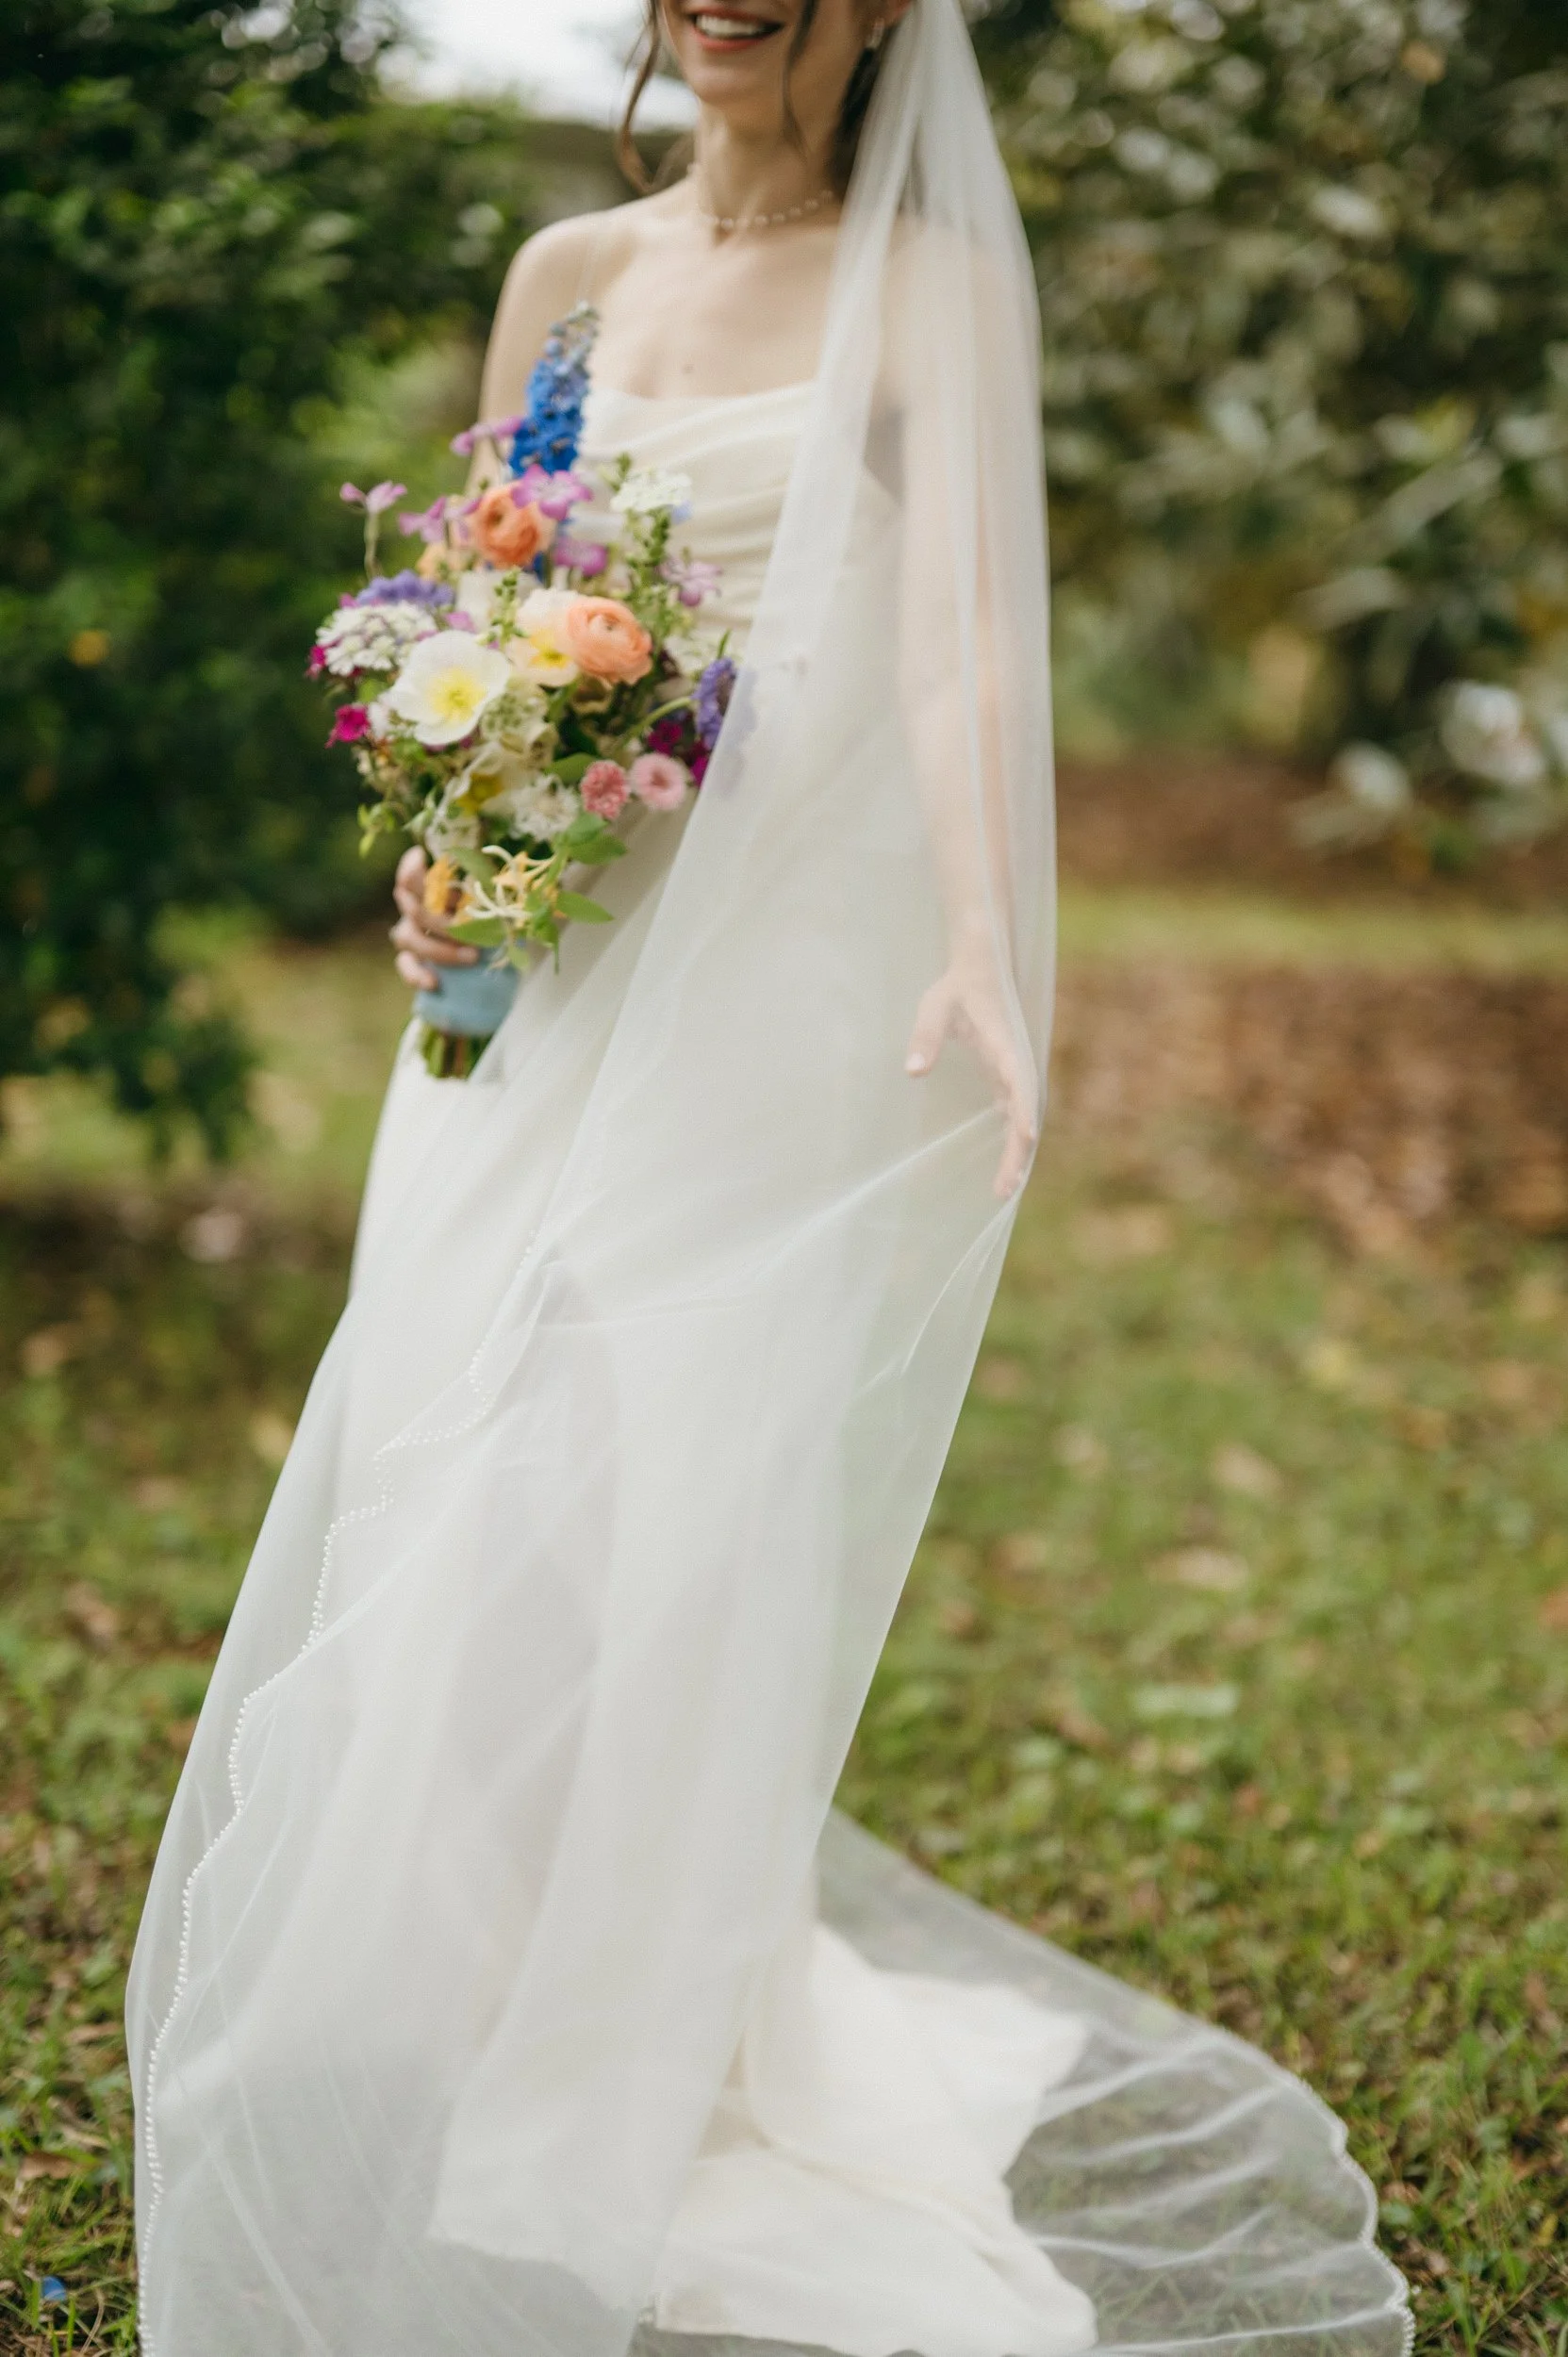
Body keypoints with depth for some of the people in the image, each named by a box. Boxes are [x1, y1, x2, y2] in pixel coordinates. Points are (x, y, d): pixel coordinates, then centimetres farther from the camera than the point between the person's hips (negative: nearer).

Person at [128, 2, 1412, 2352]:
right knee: (433, 1510, 3)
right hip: (549, 976, 5)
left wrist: (986, 955, -31)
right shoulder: (570, 270, 15)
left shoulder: (935, 279, 0)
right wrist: (442, 843, 1)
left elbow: (960, 639, -15)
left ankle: (576, 2164, 8)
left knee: (660, 1522, -8)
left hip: (785, 989, -5)